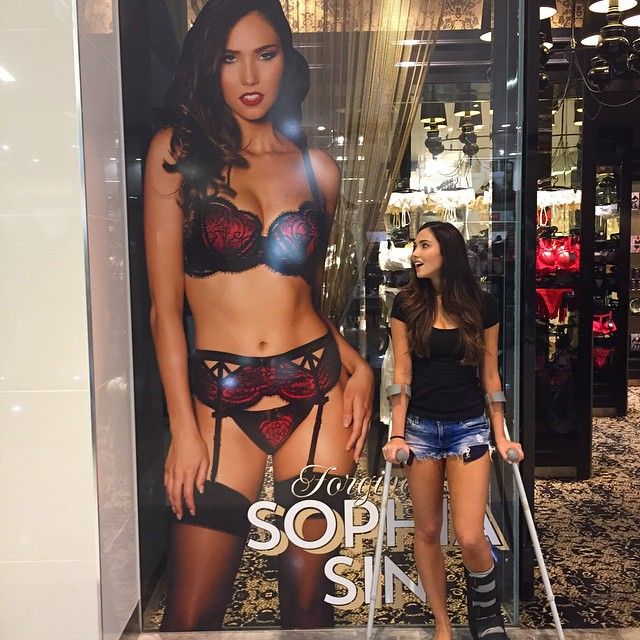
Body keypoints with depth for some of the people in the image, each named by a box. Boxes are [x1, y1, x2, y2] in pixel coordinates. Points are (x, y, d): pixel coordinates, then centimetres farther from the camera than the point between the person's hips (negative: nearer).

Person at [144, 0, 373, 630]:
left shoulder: (318, 169, 9)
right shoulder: (177, 151, 0)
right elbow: (164, 305, -3)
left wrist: (356, 364, 1)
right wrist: (183, 427, -6)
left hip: (316, 391, 2)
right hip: (220, 400, -2)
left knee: (305, 593, 10)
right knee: (190, 615, 2)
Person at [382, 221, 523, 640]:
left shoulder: (482, 306, 0)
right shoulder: (407, 304, 1)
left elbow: (490, 375, 5)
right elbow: (402, 373, -1)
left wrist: (500, 435, 4)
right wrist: (397, 435, -6)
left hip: (470, 426, -1)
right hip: (421, 426, 1)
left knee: (470, 537, -9)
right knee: (427, 531, 8)